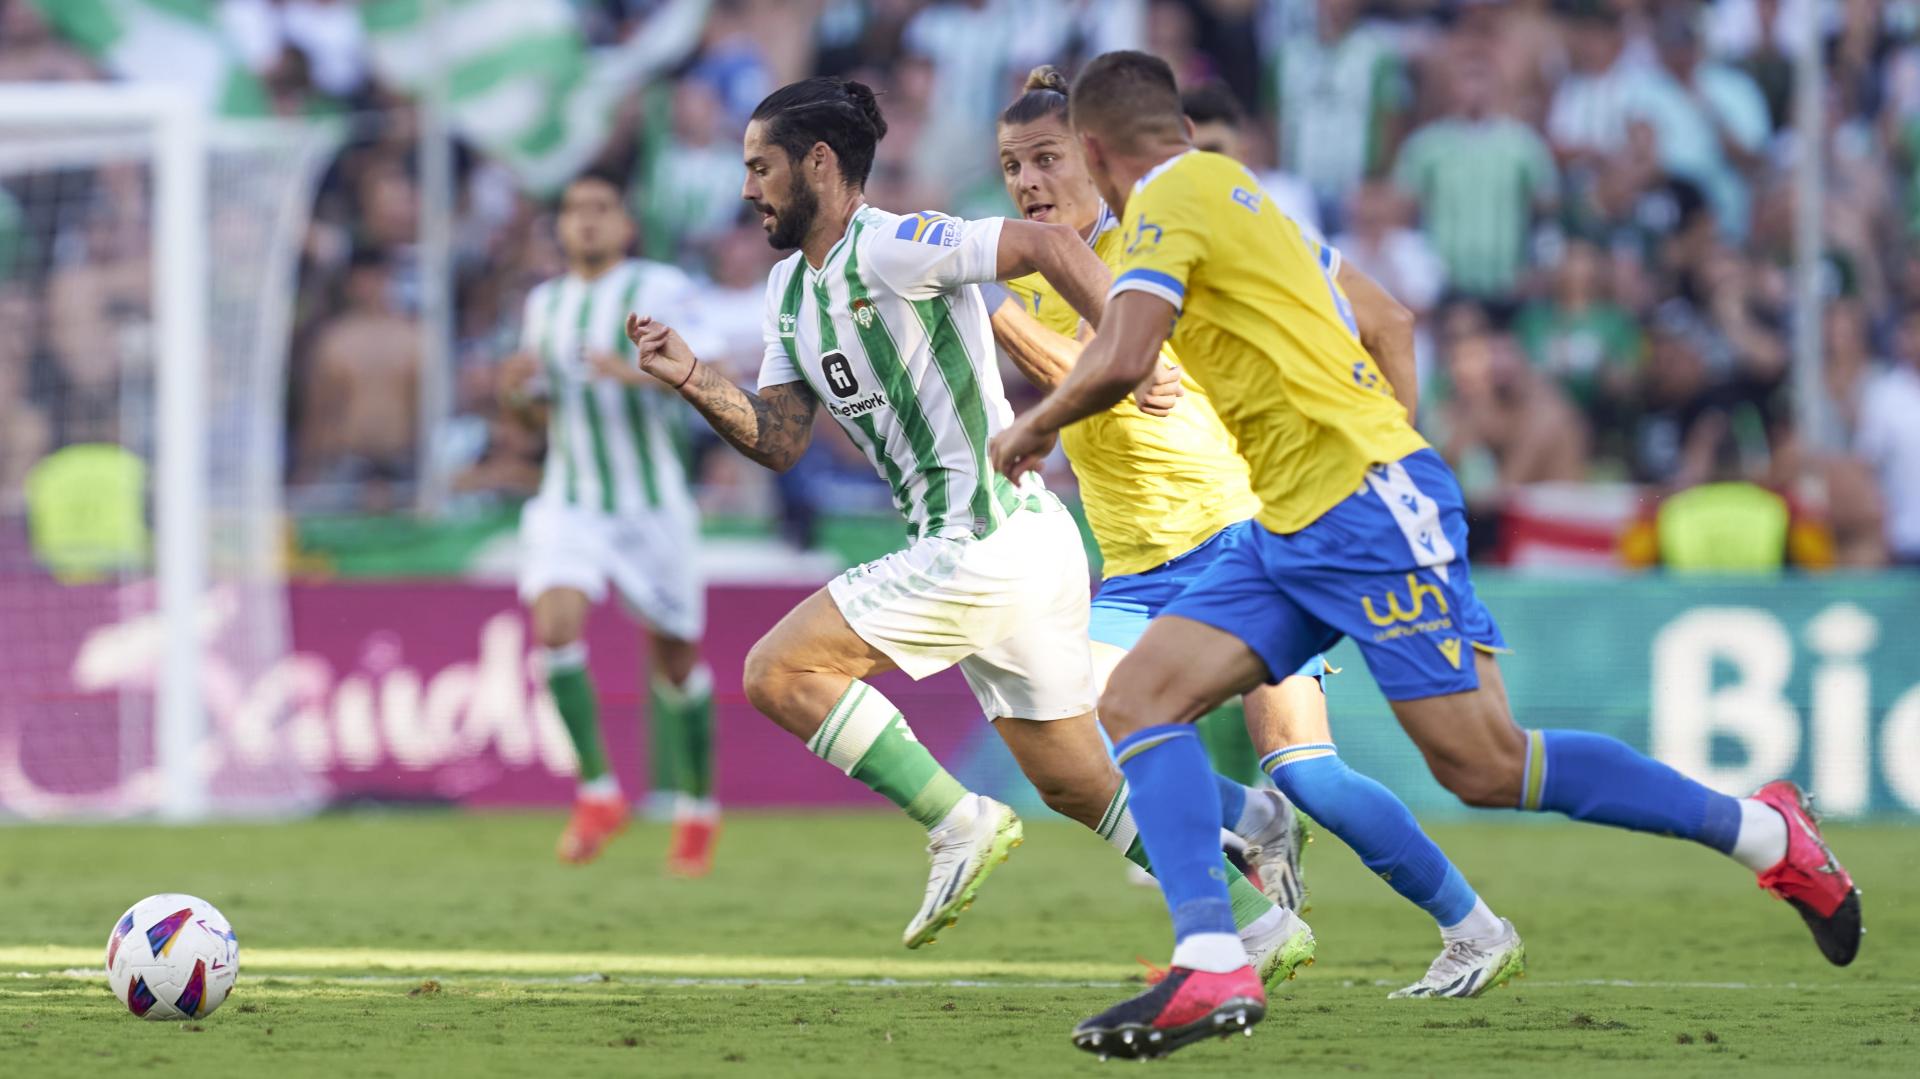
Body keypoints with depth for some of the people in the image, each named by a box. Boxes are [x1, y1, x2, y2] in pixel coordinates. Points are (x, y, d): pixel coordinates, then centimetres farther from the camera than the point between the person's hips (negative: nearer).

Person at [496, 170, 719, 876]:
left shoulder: (661, 289, -5)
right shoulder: (545, 303, 10)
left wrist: (639, 370, -28)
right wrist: (519, 388, -1)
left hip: (652, 505, -3)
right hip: (568, 503, 3)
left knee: (674, 658, 6)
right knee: (556, 625, -22)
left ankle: (698, 809, 28)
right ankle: (597, 794, -10)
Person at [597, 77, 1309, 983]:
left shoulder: (890, 247, -13)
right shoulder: (790, 291, 16)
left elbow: (1050, 245, -20)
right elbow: (780, 440, 14)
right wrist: (695, 381, -1)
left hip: (989, 538, -10)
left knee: (778, 671, -11)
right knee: (1077, 783, 13)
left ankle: (959, 823, -10)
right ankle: (1261, 925, 14)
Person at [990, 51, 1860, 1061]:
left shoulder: (1170, 197, -8)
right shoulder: (1236, 191, 20)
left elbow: (1121, 362, -21)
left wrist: (1029, 429, -3)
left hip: (1364, 502, -10)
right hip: (1291, 529, 10)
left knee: (1483, 765, -11)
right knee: (1138, 698, -4)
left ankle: (1763, 829, 3)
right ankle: (1210, 968, -15)